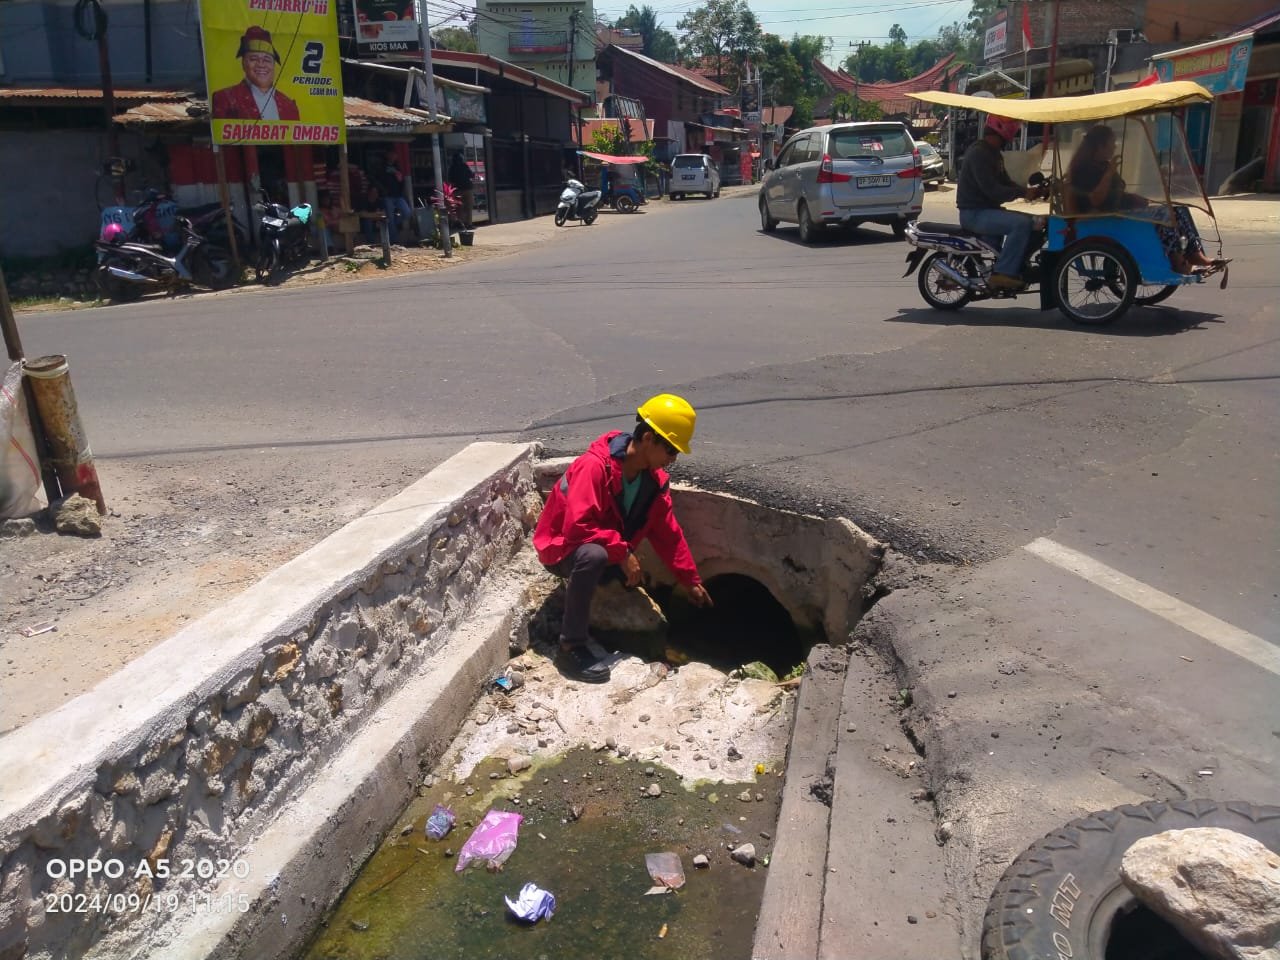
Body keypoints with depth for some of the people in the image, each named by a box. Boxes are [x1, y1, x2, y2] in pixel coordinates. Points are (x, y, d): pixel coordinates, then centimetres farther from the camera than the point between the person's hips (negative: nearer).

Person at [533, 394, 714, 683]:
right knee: (594, 555, -38)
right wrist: (623, 552, -32)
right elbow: (577, 526, -36)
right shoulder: (594, 466, -31)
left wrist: (692, 581, 3)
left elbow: (668, 534, 1)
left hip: (608, 552, 8)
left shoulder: (655, 479, -7)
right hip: (562, 547, -8)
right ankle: (571, 646, -28)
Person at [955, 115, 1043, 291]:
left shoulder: (993, 153, 17)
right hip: (974, 213, -11)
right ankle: (1003, 273, -24)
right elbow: (991, 189, -25)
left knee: (1030, 221, 13)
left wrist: (1027, 190, 0)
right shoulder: (978, 153, -17)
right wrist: (1022, 193, -25)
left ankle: (1017, 270, 14)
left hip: (988, 209, 11)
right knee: (1021, 223, -25)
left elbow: (1005, 183, 17)